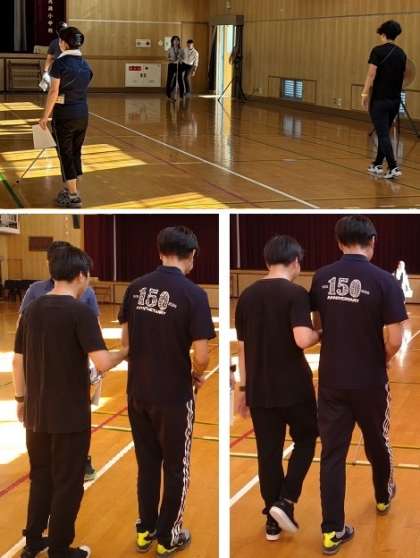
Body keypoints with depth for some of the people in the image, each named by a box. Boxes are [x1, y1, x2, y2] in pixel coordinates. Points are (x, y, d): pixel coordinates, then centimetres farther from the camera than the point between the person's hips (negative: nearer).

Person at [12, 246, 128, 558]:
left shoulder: (32, 310, 3)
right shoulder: (80, 312, -15)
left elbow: (18, 360, 9)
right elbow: (102, 363, -22)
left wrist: (21, 398, 20)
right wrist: (126, 352, -3)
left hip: (37, 412, 6)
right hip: (70, 415, -6)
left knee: (41, 477, 21)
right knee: (67, 484, 8)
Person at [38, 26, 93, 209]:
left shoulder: (60, 63, -14)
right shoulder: (85, 64, 6)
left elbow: (54, 93, -16)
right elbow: (83, 89, 9)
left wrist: (45, 116, -9)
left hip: (64, 113, -6)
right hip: (83, 112, 6)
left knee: (65, 154, 1)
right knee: (76, 151, 15)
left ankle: (73, 196, -1)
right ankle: (71, 189, 24)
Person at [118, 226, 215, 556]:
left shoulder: (136, 287, -1)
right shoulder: (193, 294, -16)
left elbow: (126, 339, 8)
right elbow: (201, 356, -19)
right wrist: (196, 376, 2)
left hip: (138, 392, 5)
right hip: (173, 396, -5)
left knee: (147, 463, 20)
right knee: (176, 468, 12)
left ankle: (145, 530, 30)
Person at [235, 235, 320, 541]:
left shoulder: (247, 296, 6)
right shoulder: (296, 293, -12)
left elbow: (242, 347, 10)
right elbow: (302, 340, -24)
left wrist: (243, 388, 17)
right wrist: (320, 334, -3)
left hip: (259, 389, 4)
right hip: (293, 387, -4)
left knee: (268, 452, 11)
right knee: (305, 441, 16)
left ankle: (273, 521, 15)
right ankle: (285, 501, 2)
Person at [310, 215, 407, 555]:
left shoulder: (321, 278, -3)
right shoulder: (384, 280, -15)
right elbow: (394, 340, -17)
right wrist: (383, 359, 4)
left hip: (331, 380, 2)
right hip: (370, 381, -2)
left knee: (332, 453, 6)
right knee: (377, 443, 22)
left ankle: (332, 530, 5)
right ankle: (383, 497, 46)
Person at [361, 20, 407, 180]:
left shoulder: (378, 51, -10)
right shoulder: (401, 53, 7)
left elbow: (371, 74, -14)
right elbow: (402, 76, 13)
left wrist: (365, 94, -10)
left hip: (379, 99, -6)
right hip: (395, 99, 6)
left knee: (383, 134, -4)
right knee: (384, 132, 18)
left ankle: (393, 168, -14)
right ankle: (378, 165, 25)